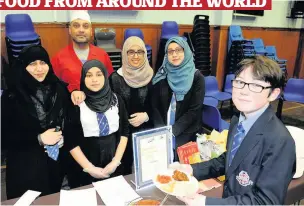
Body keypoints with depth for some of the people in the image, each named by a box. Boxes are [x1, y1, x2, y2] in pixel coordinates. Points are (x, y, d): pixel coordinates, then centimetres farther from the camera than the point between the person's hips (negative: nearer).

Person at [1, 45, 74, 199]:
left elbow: (70, 120, 6)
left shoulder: (60, 88, -1)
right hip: (25, 167, -3)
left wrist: (62, 136, -12)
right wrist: (39, 139, -17)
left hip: (57, 161, 3)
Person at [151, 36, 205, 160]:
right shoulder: (161, 75, 2)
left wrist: (173, 131, -16)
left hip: (186, 134, -1)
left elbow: (194, 110, -10)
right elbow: (154, 106, 0)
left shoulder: (196, 77, -6)